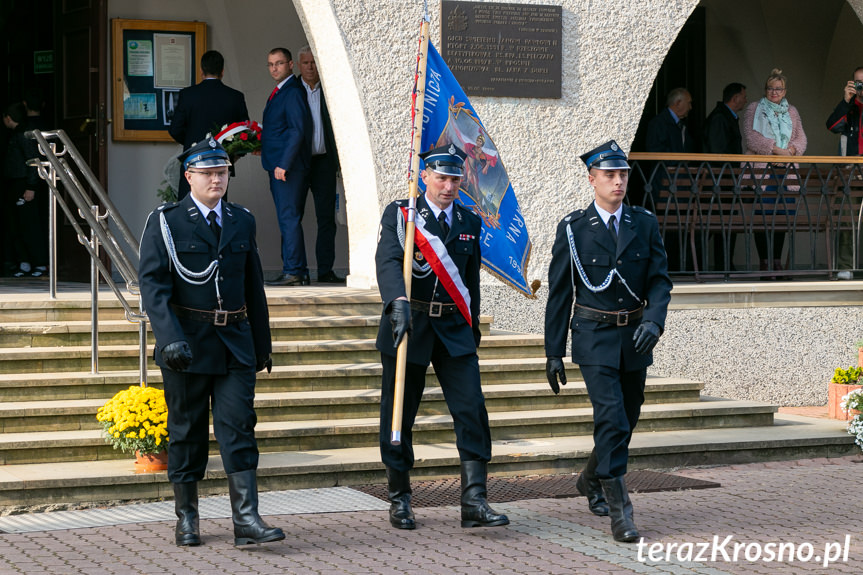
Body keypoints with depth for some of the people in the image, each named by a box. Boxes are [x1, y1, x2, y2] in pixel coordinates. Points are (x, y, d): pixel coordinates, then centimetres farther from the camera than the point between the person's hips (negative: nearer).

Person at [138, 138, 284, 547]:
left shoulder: (242, 221, 11)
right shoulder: (165, 222, -3)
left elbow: (254, 285, 17)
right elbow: (152, 284, -12)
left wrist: (262, 341, 17)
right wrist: (170, 339, -24)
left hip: (235, 343, 3)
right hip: (187, 342, -3)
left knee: (238, 427, -5)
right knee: (187, 432, 6)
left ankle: (246, 520, -8)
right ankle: (186, 519, 18)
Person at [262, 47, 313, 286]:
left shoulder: (293, 92, -11)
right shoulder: (278, 93, 20)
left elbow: (297, 131, -18)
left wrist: (283, 164, -22)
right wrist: (261, 146, 11)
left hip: (289, 167, -10)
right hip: (278, 167, 10)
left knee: (289, 218, -10)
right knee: (288, 220, 11)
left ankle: (293, 272, -8)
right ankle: (299, 273, 14)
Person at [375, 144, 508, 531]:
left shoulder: (470, 223, 10)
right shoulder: (400, 214, -4)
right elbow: (388, 262, -21)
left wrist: (471, 327, 19)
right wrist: (398, 303, -38)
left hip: (454, 328, 3)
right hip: (408, 326, -3)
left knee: (472, 410, -9)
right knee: (399, 415, 5)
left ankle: (474, 503, -8)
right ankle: (400, 500, 20)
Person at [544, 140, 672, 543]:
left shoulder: (645, 224, 5)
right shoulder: (573, 229, -3)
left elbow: (659, 280, 1)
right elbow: (559, 293, 1)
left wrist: (653, 320, -19)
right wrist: (553, 353, 0)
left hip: (635, 337, 4)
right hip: (594, 336, -4)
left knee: (627, 419, 14)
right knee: (611, 419, -15)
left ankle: (591, 481, 40)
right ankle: (619, 511, -13)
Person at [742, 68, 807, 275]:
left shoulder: (791, 112, 19)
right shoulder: (753, 109, 7)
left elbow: (801, 138, 12)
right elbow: (751, 136, -6)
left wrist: (792, 150, -10)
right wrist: (775, 149, -14)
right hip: (761, 170, -4)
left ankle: (777, 259, 4)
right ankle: (764, 260, -7)